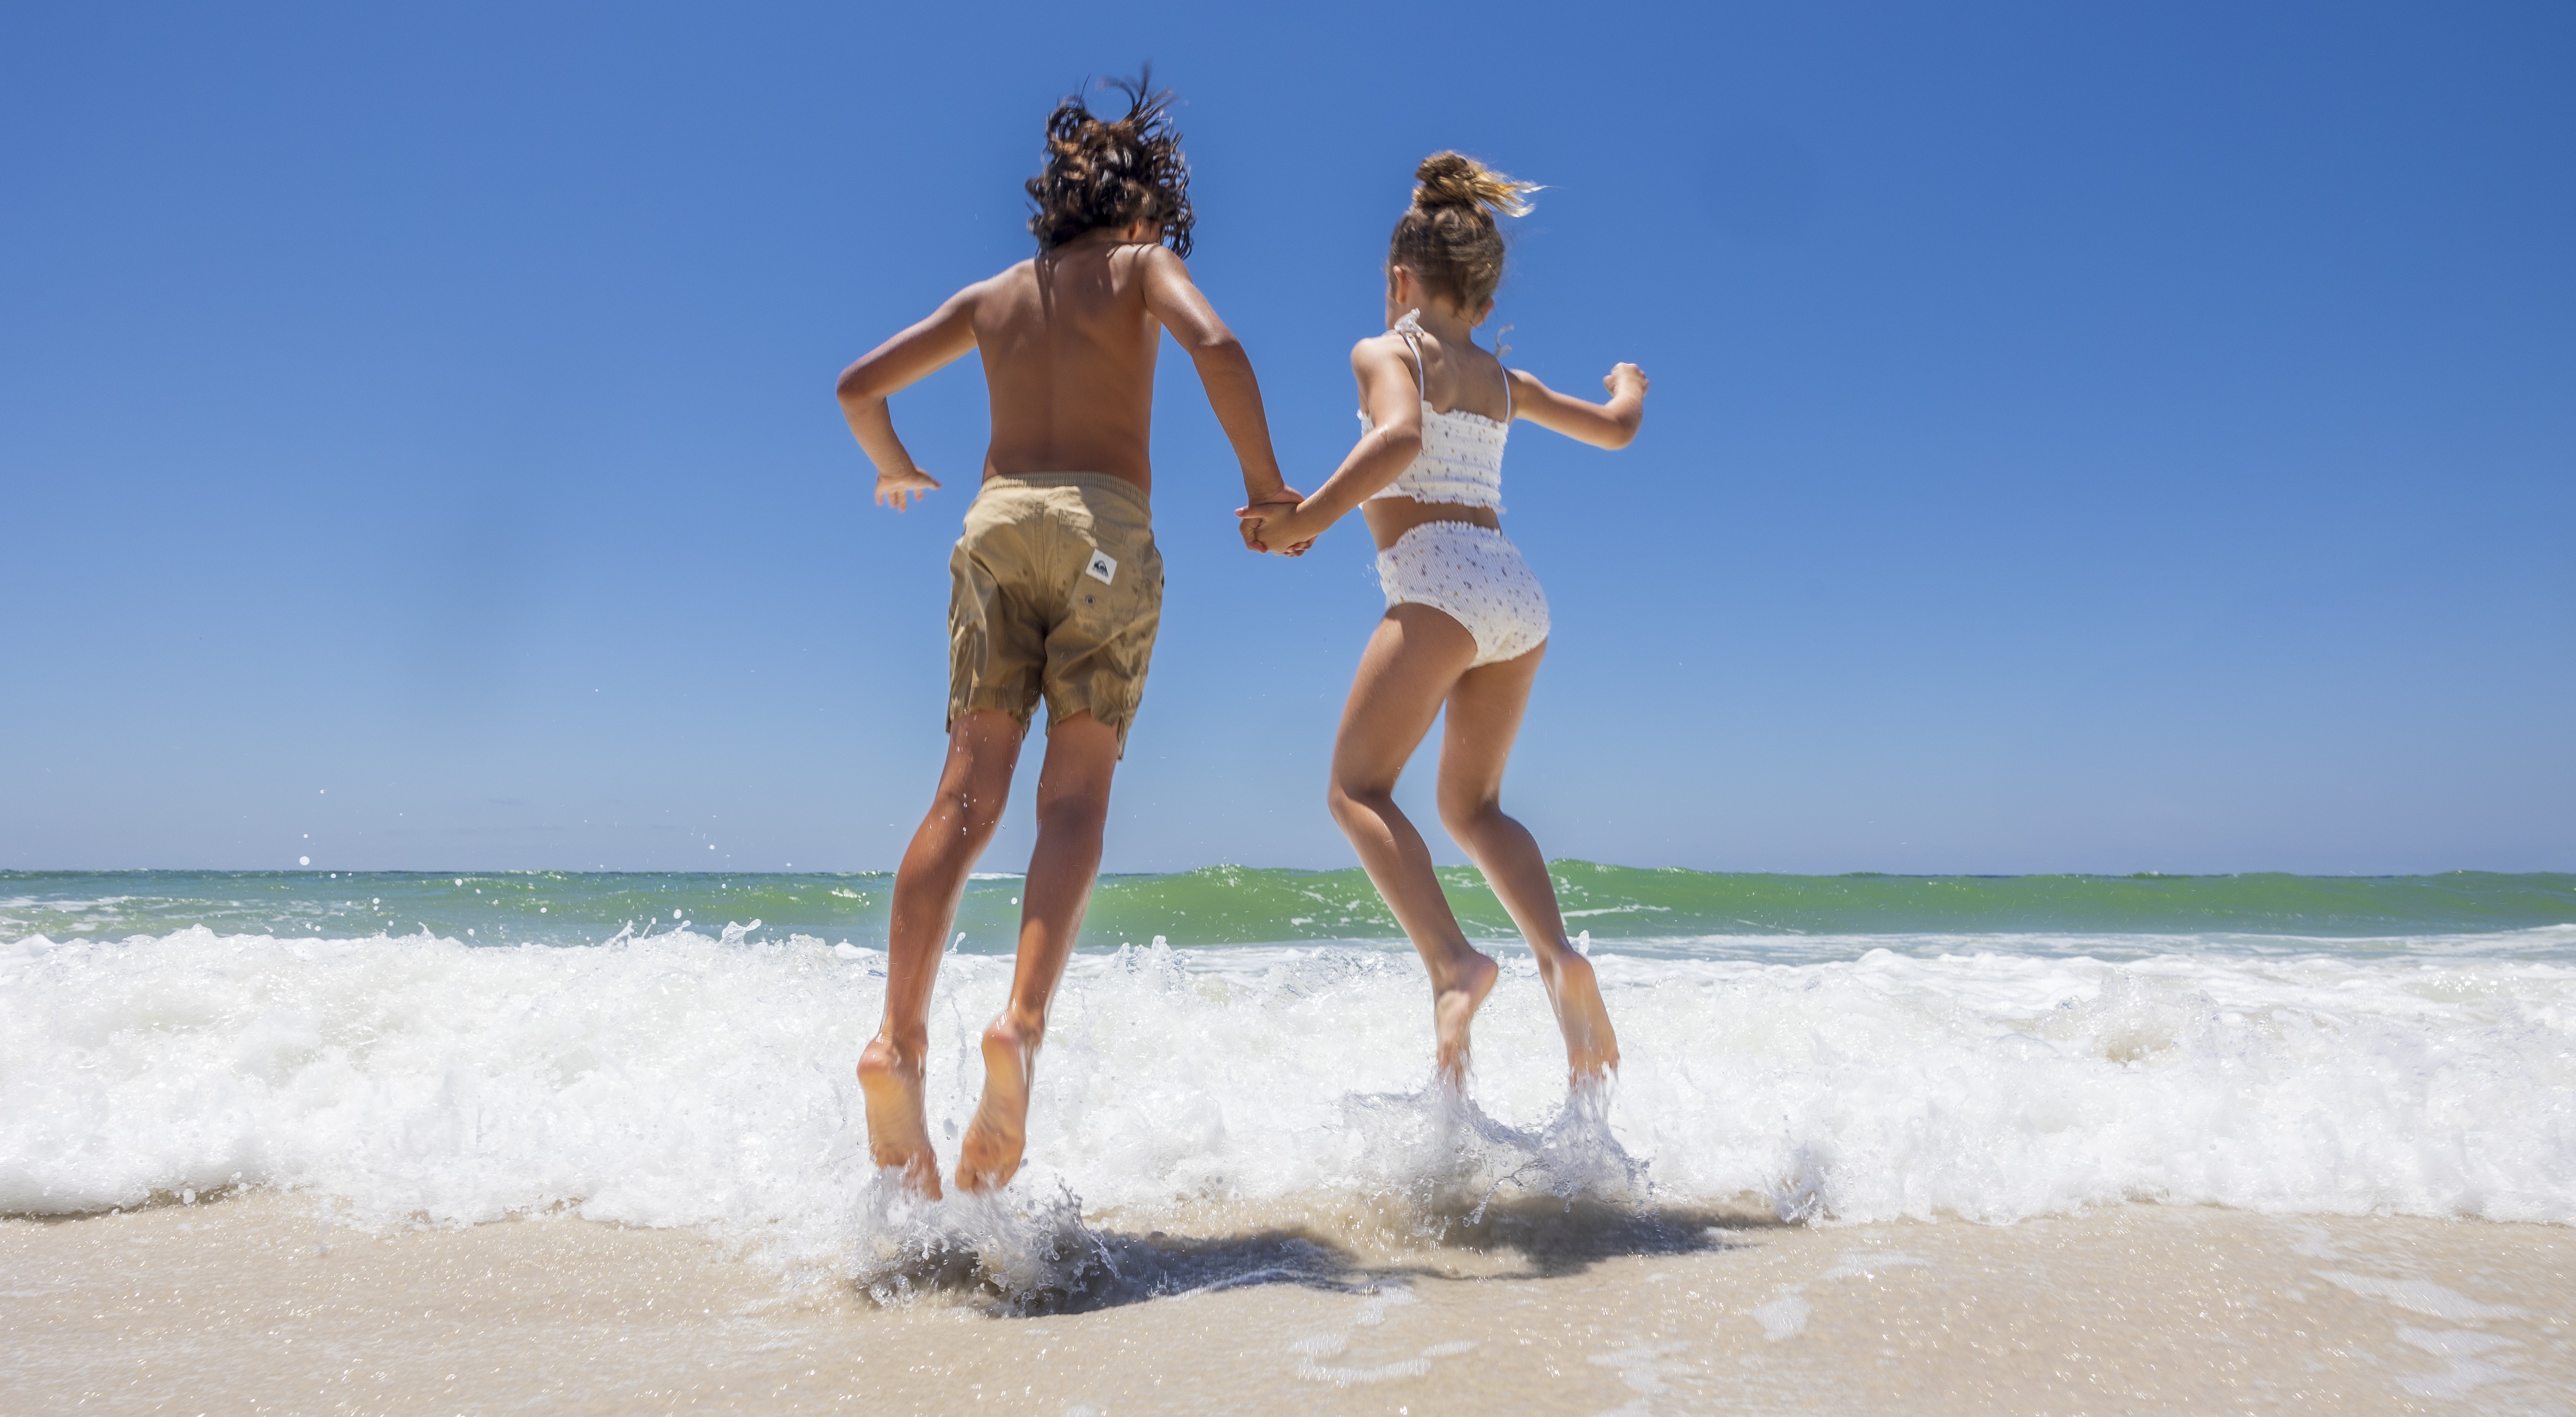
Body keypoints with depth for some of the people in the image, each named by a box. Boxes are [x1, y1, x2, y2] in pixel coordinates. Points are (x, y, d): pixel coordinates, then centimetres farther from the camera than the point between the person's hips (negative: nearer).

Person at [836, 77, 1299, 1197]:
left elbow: (859, 384, 24)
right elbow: (1214, 347, -8)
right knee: (1075, 800, -8)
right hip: (1105, 525, -3)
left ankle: (898, 1040, -18)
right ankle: (1021, 1024, -26)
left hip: (996, 522, 3)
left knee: (967, 797, -5)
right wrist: (1265, 485, 0)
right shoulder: (1142, 265, 13)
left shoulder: (991, 295, 25)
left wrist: (896, 473, 42)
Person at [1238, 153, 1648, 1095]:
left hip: (1442, 578, -7)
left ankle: (1453, 962, -25)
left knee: (1359, 786, -5)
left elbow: (1399, 438, -18)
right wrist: (1629, 382, 56)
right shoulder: (1503, 381, 23)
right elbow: (1616, 430, 35)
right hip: (1519, 592, 7)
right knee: (1472, 805, 17)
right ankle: (1558, 956, -3)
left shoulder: (1385, 353, 5)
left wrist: (1303, 520, -16)